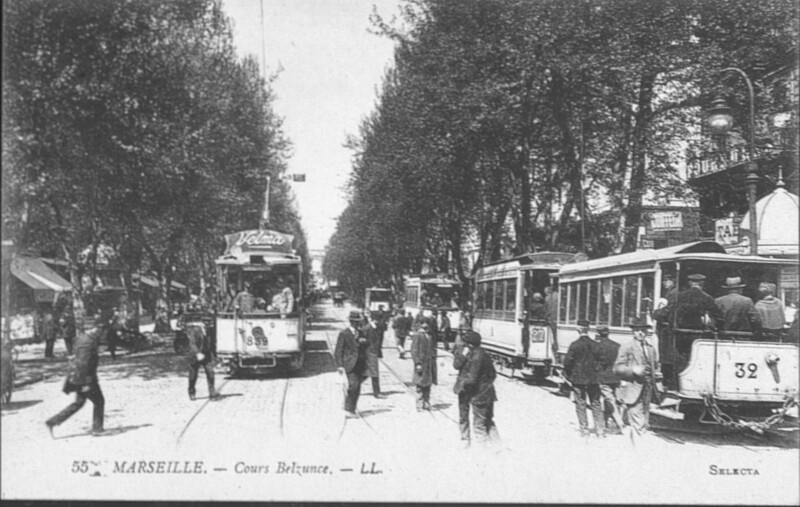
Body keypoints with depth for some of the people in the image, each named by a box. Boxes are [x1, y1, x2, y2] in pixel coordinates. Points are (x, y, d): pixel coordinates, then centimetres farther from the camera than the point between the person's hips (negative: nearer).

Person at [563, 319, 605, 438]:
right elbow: (599, 360, 2)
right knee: (596, 404, 11)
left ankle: (584, 430, 6)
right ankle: (600, 431, 10)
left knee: (581, 404, 6)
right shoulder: (594, 345, -2)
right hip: (593, 379, 3)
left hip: (578, 379, -3)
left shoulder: (575, 345, -11)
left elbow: (567, 361, -12)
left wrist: (569, 375, 2)